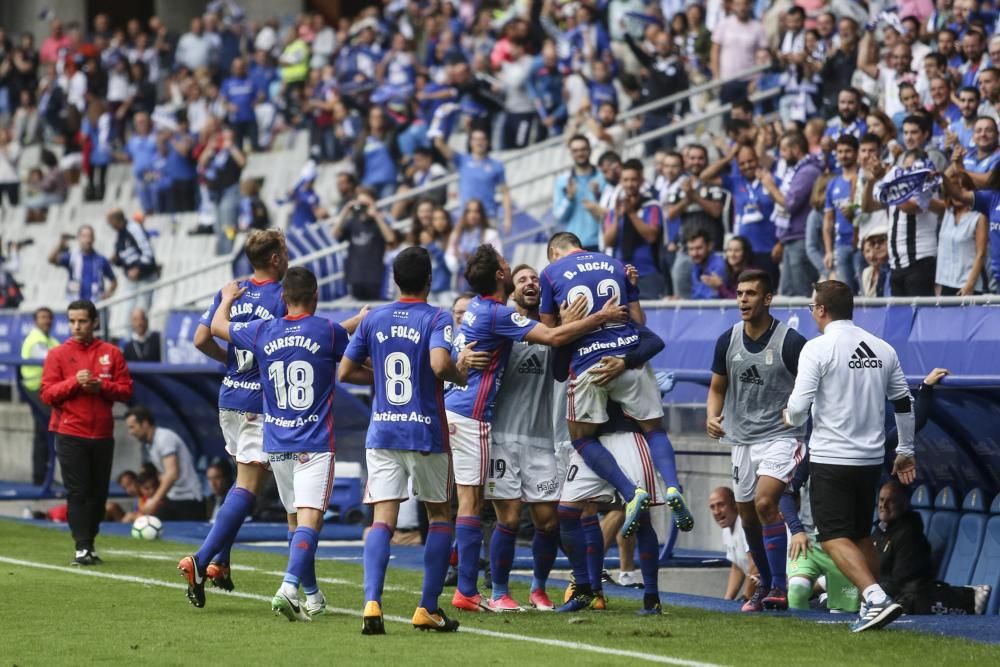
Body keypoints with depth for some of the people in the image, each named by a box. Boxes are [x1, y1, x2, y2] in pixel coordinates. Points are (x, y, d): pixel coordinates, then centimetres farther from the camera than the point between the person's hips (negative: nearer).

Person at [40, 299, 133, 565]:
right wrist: (74, 382, -17)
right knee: (77, 492, -7)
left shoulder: (111, 353, 7)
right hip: (70, 435, -2)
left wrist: (101, 386, -13)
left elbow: (126, 391, 4)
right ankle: (82, 548, -8)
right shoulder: (58, 354, 3)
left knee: (98, 492, 4)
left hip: (103, 435, 2)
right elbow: (47, 394, -3)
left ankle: (90, 544, 15)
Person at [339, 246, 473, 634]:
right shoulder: (436, 318, -6)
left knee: (383, 519, -3)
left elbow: (345, 372, 9)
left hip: (382, 432, 3)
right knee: (440, 516, 14)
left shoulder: (373, 319, 7)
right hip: (426, 434, -3)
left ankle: (372, 603, -23)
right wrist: (459, 375, -4)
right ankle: (428, 609, 10)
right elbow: (439, 364, -24)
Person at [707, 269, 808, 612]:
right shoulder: (727, 341, 3)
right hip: (742, 439, 6)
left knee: (765, 503, -23)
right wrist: (713, 416, -4)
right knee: (748, 517, 10)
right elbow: (717, 388, 15)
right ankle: (766, 584, 28)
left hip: (780, 436, -6)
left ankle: (779, 587, -18)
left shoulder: (791, 342, -11)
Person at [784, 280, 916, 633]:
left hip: (831, 459, -6)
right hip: (871, 458, 6)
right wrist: (905, 451, 23)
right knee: (861, 535, 18)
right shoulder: (882, 349, 6)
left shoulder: (818, 348, -11)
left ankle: (876, 598, -23)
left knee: (834, 538, -5)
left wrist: (790, 418, 9)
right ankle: (871, 607, 15)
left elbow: (799, 408, -15)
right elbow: (904, 403, 12)